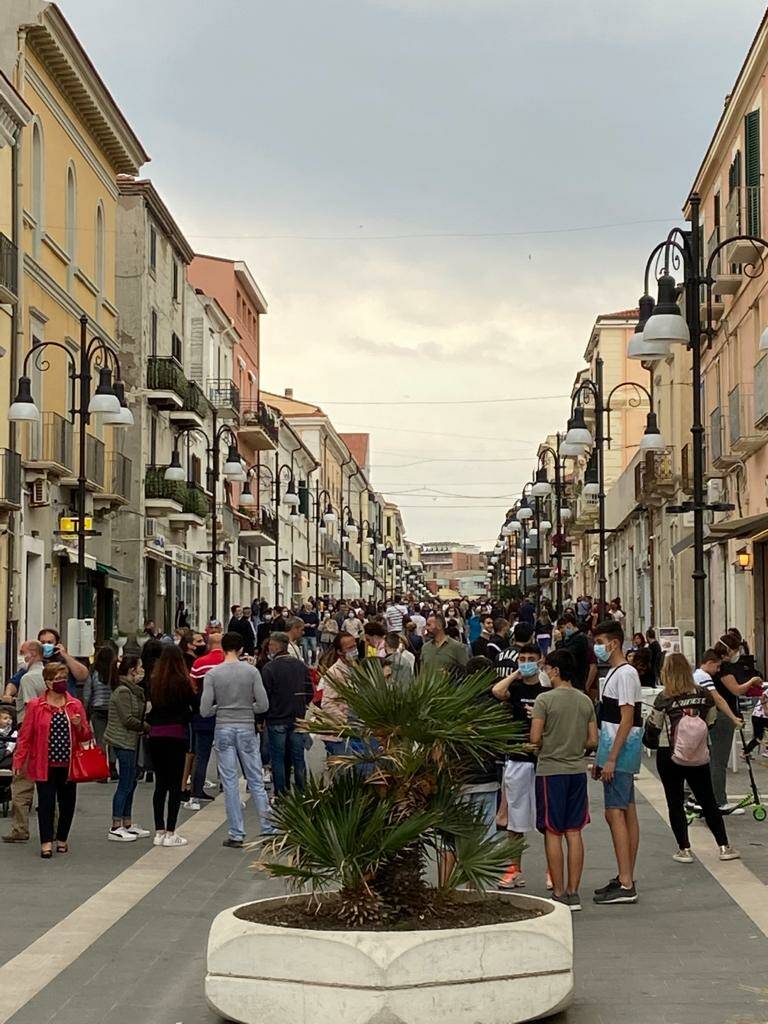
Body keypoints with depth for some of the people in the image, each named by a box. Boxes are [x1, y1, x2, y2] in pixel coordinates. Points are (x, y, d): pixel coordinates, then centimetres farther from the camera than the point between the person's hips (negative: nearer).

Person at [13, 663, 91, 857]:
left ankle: (62, 839, 23)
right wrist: (19, 760, -6)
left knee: (67, 801, 8)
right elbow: (25, 735, -2)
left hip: (68, 764, 3)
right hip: (44, 764, -3)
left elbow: (86, 736, 11)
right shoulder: (35, 705, -2)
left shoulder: (75, 705, 6)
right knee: (46, 801, -5)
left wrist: (79, 726, -9)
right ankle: (46, 842, 0)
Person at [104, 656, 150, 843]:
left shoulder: (133, 690, 16)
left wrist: (144, 727, -1)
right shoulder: (123, 691, -16)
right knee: (125, 784, -6)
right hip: (123, 742, -10)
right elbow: (128, 720, -19)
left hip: (131, 742, 10)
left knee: (130, 783, 14)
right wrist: (147, 727, -9)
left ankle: (127, 824, 21)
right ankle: (115, 828, -1)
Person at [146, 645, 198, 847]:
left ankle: (159, 831, 13)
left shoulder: (153, 681, 1)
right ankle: (170, 833, 0)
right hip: (176, 734, -4)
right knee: (175, 784, 2)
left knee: (160, 783, 11)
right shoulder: (181, 682, -9)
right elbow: (196, 705, -3)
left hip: (155, 735, 4)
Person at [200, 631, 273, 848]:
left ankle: (236, 835, 6)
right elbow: (263, 706, -5)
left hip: (223, 729, 0)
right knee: (256, 781, 9)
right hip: (247, 728, 0)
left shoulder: (213, 674, -5)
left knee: (230, 783, 4)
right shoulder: (252, 671, -4)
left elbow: (204, 710, -7)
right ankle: (268, 828, 7)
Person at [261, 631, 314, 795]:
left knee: (278, 759, 4)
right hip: (298, 719, 5)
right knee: (298, 758, 10)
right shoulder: (301, 665, 4)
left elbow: (264, 695, -12)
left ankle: (281, 795, 6)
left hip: (276, 720, -4)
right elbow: (310, 692, 8)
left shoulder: (269, 668, -13)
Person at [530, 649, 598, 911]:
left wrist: (546, 746, 8)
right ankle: (573, 893, 10)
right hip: (577, 770, 5)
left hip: (551, 770, -5)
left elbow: (535, 738, -14)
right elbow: (593, 741, 7)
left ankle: (559, 894, 2)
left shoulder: (545, 699, -10)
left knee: (553, 833, 1)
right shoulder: (586, 701, 6)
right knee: (574, 832, 7)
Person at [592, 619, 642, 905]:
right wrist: (601, 758, 22)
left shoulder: (625, 674, -14)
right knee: (627, 813, 12)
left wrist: (611, 758, -21)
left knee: (615, 813, -12)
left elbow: (626, 719, -20)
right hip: (617, 755, 10)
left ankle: (625, 885, -13)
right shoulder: (613, 673, 17)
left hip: (621, 753, -10)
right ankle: (626, 879, 17)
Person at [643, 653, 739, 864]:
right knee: (708, 802, 13)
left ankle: (684, 850, 7)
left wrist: (650, 742, 16)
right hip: (699, 757, 3)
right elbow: (711, 723, 7)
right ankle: (724, 847, 12)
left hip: (669, 757, -3)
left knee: (675, 804, 8)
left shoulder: (664, 699, -13)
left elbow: (652, 728, -5)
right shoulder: (704, 695, -5)